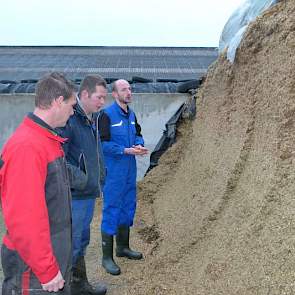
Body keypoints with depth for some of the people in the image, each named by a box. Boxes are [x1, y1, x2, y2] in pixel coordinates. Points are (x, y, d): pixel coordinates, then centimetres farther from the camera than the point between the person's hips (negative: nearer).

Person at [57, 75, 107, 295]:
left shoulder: (93, 119, 9)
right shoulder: (68, 120, -20)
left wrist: (99, 177, 14)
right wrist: (80, 180, -18)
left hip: (90, 194, 9)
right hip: (74, 196, -9)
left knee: (82, 241, 21)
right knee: (71, 244, 2)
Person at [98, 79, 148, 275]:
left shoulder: (131, 114, 9)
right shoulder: (107, 115, -14)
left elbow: (138, 134, 19)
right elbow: (103, 143, -17)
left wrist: (140, 145, -3)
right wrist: (126, 150, -21)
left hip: (130, 170, 8)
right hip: (113, 171, -8)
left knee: (128, 207, 17)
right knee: (112, 211, -2)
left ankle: (123, 247, 35)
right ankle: (107, 257, 10)